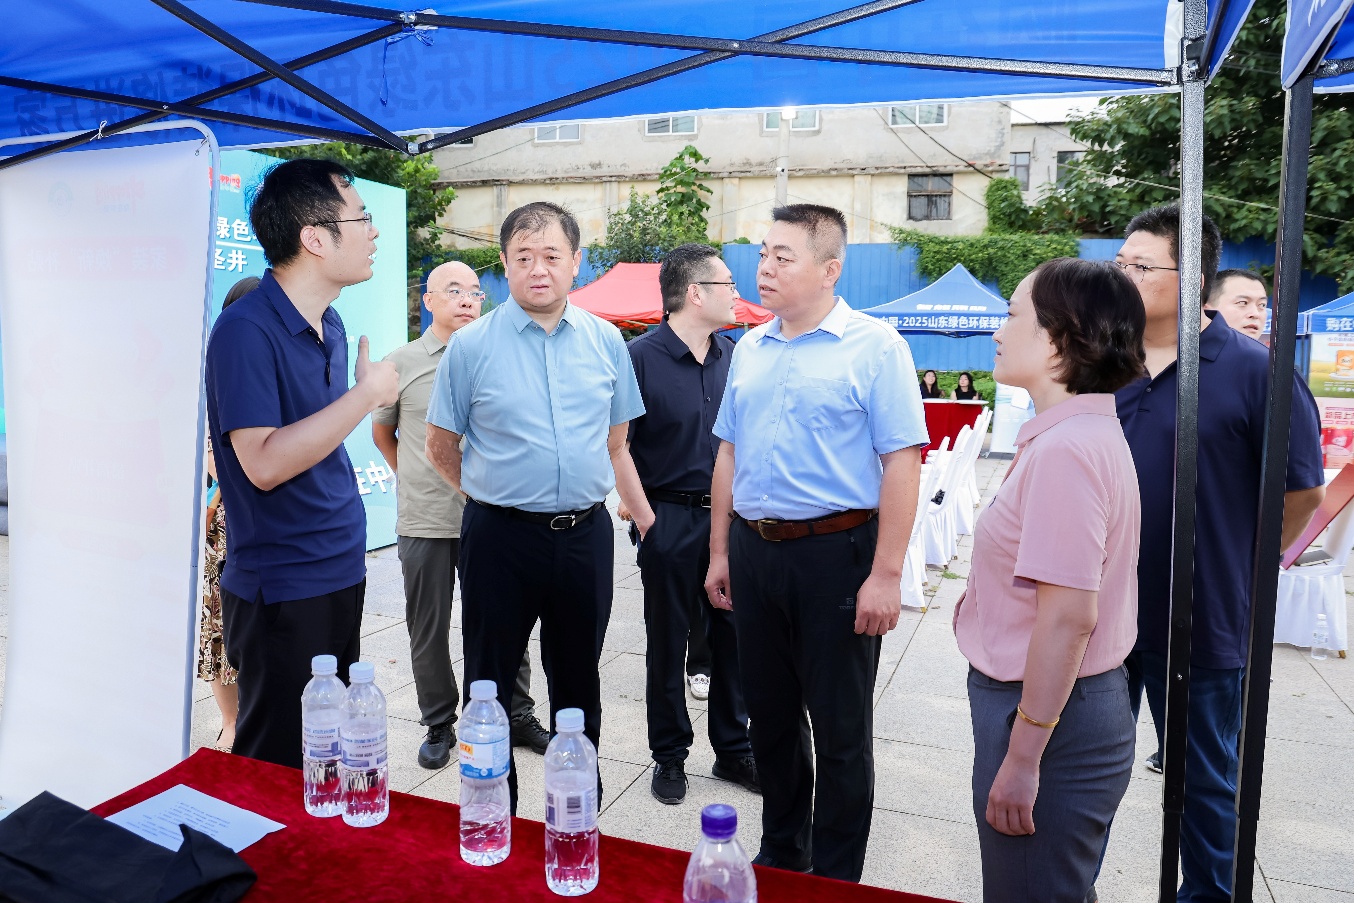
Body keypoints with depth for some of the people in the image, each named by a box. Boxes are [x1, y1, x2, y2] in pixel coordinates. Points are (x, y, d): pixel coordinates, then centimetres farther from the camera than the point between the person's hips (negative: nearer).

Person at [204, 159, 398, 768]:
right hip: (282, 595, -8)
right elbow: (264, 463, -26)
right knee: (279, 773, 6)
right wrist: (367, 393, -20)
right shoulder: (245, 330, -18)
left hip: (340, 576, 8)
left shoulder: (330, 325, 9)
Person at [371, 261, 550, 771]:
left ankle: (518, 715, 25)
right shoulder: (401, 364, 2)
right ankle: (439, 725, 27)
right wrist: (411, 478, 12)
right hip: (424, 522, 0)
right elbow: (382, 432, 17)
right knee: (428, 630, 10)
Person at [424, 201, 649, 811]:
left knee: (578, 685, 17)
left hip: (586, 536, 3)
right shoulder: (471, 346, -5)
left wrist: (647, 522, 9)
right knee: (490, 684, 10)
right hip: (501, 537, -2)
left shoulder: (607, 342, 4)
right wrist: (491, 495, 9)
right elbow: (441, 448, 3)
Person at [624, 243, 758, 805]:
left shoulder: (735, 356, 7)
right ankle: (669, 755, 26)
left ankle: (733, 749, 29)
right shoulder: (641, 356, -9)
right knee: (667, 642, 9)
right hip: (671, 520, -4)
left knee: (732, 636, 13)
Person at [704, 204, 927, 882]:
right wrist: (720, 553, 12)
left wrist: (885, 574, -17)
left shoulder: (874, 345, -7)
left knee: (839, 729, 7)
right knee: (769, 716, 17)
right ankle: (780, 854, 37)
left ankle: (836, 877, 26)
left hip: (836, 553, -5)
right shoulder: (750, 349, 11)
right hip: (753, 551, 6)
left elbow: (901, 462, -12)